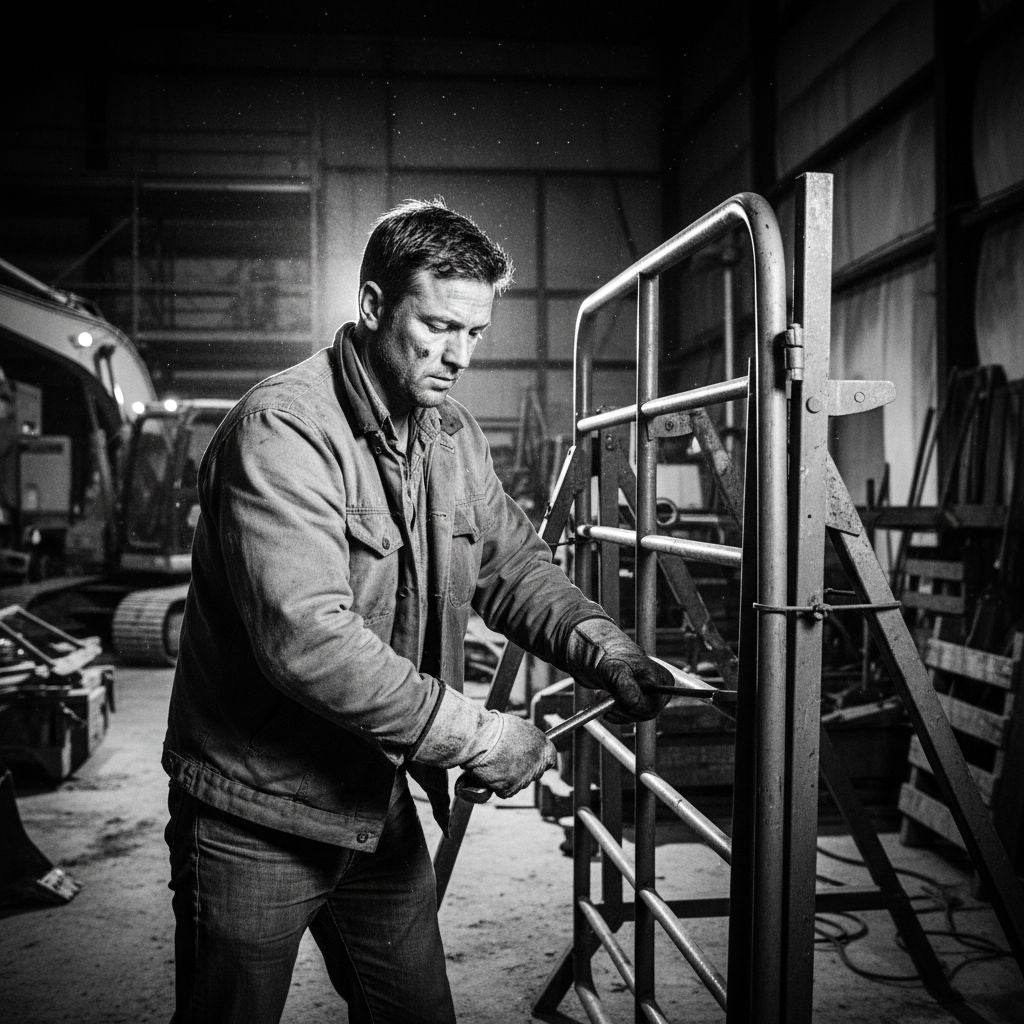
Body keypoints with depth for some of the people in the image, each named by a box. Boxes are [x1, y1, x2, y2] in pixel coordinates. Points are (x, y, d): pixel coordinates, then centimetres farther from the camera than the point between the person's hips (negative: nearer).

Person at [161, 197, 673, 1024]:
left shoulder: (453, 435, 4)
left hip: (380, 802, 7)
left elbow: (511, 562, 11)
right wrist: (474, 736, -28)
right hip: (258, 815, -7)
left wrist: (601, 648, -8)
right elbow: (306, 638, -33)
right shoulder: (283, 429, -24)